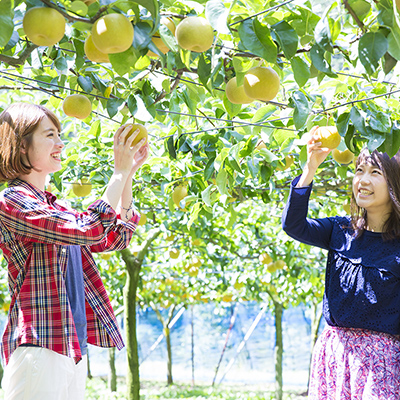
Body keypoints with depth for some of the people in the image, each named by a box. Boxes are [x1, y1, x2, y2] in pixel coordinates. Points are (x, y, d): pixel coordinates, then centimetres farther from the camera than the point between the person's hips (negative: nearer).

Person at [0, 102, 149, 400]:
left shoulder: (52, 206, 18)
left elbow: (116, 237, 20)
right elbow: (90, 230, -20)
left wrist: (131, 172, 14)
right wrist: (120, 171, -11)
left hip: (73, 348, 9)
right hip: (39, 348, -9)